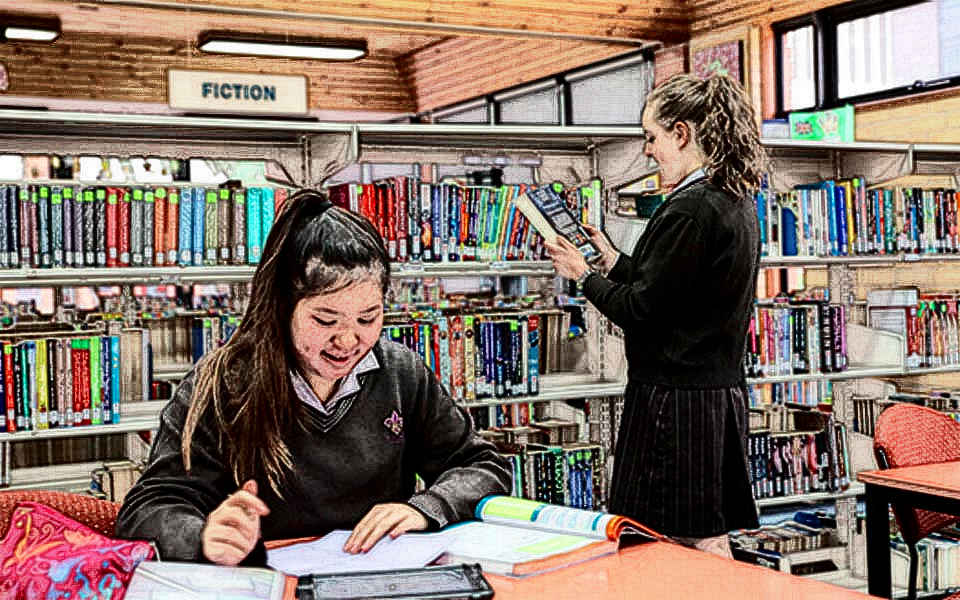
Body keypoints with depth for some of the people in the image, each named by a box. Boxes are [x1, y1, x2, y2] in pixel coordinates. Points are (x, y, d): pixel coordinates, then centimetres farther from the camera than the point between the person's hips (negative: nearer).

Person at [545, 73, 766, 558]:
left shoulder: (689, 210, -19)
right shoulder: (738, 203, 11)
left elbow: (640, 310, -16)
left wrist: (584, 275, -1)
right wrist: (613, 262, 19)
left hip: (677, 400, -10)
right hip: (722, 394, 10)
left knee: (690, 546, 0)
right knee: (710, 542, 17)